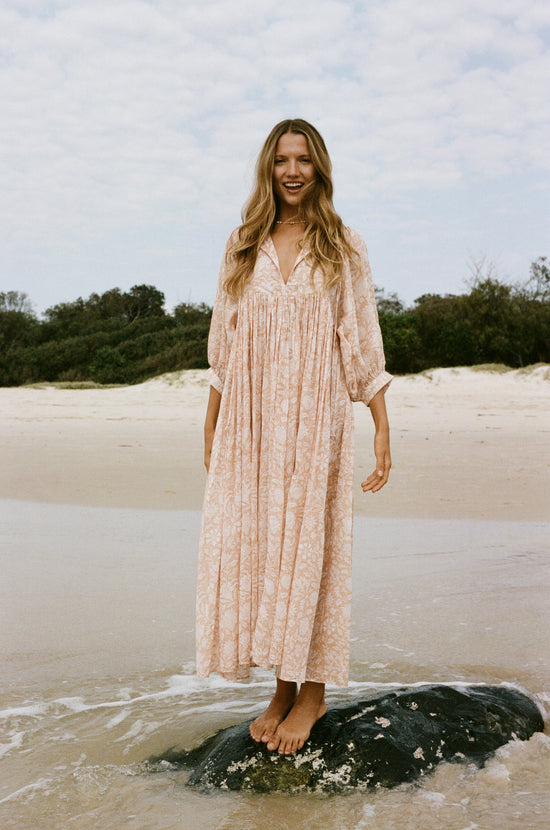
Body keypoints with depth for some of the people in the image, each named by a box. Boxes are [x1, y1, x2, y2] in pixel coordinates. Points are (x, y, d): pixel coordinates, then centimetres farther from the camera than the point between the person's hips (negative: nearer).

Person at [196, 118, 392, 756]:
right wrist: (211, 422, 10)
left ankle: (313, 690, 12)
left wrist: (382, 428, -3)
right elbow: (224, 341, 13)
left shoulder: (343, 248, 5)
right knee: (251, 543, 2)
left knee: (308, 542, -1)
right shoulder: (243, 246, 11)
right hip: (250, 418, 3)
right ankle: (282, 687, 15)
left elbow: (363, 344, 2)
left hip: (315, 416, -2)